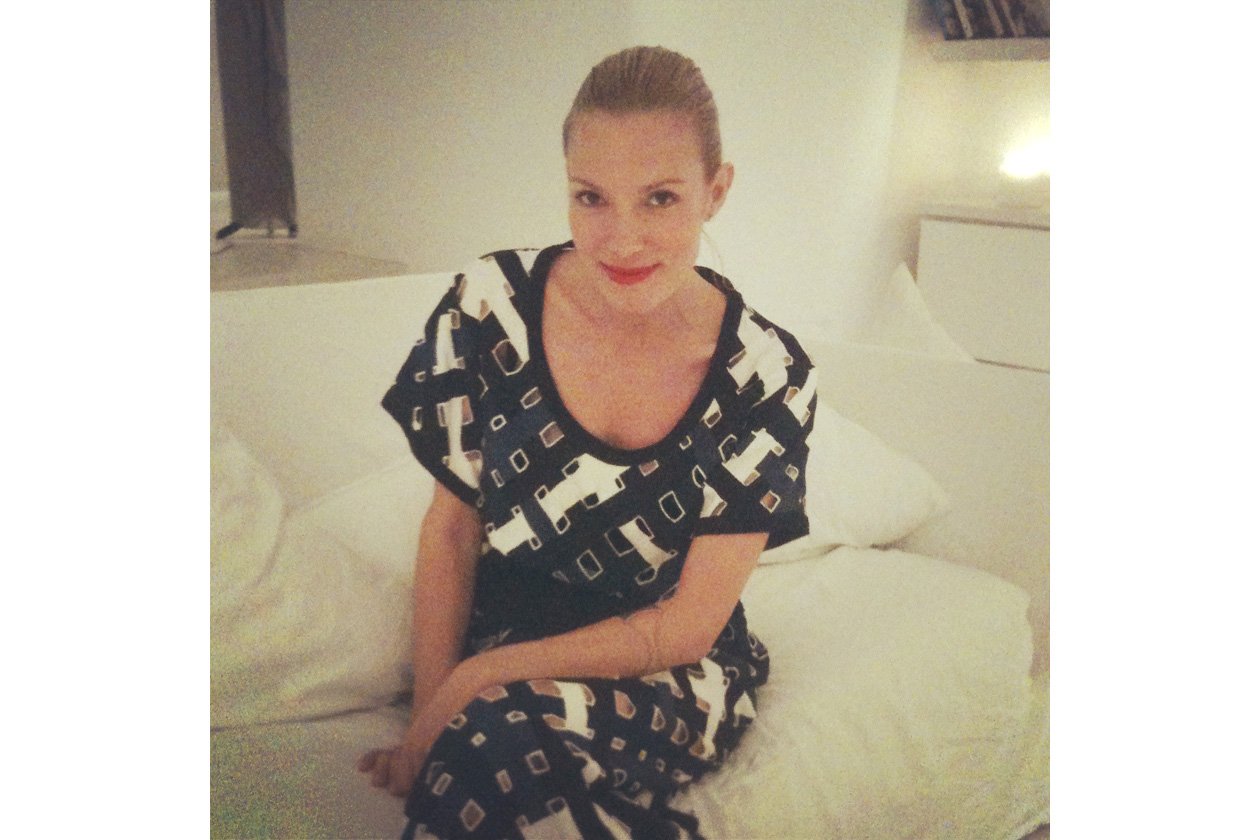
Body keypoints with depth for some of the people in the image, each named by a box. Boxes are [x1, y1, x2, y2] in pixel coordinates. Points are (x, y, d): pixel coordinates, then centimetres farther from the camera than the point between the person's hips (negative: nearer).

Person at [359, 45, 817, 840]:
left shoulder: (768, 376, -15)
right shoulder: (492, 305, -13)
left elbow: (689, 625, -12)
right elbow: (451, 528, -2)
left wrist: (477, 681, -17)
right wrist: (429, 715, -11)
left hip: (668, 673, -1)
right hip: (503, 626, 2)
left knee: (498, 751, -31)